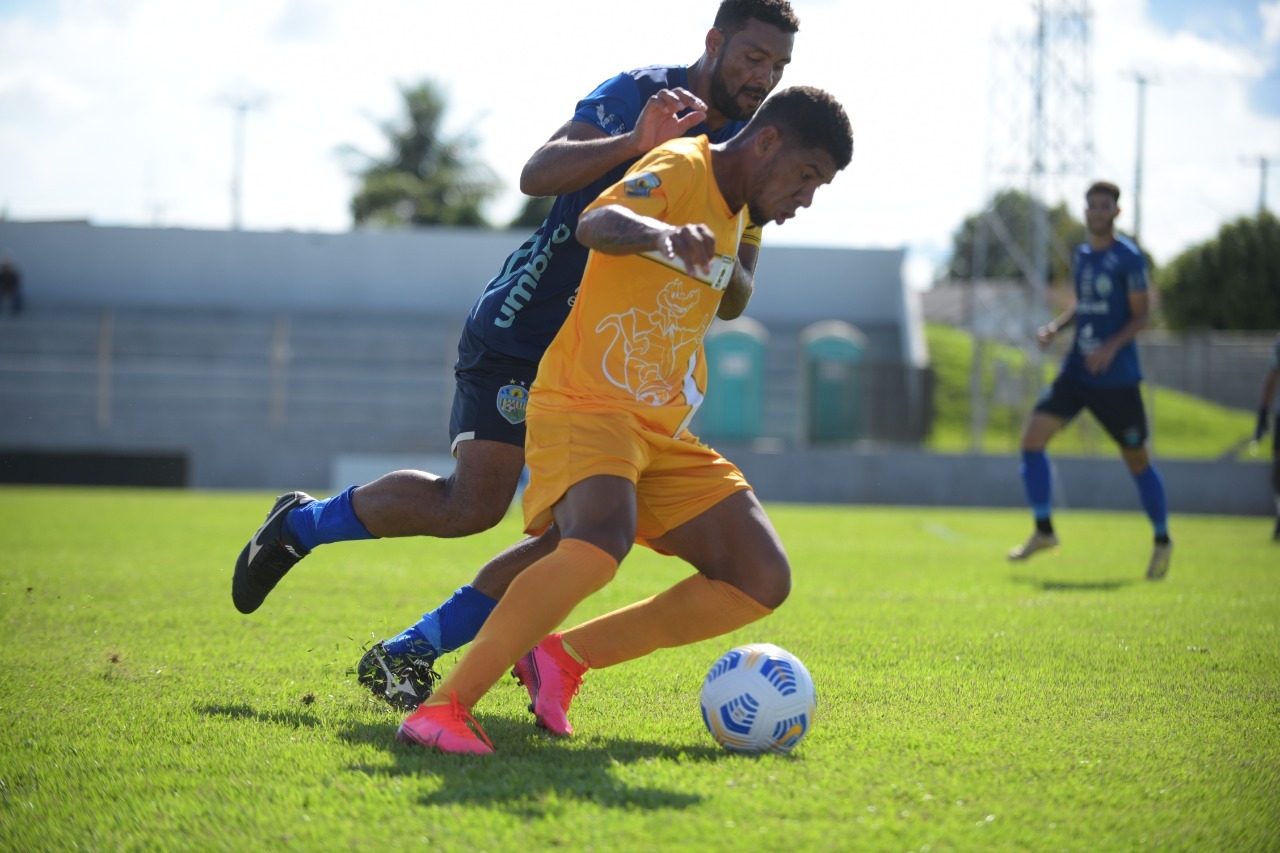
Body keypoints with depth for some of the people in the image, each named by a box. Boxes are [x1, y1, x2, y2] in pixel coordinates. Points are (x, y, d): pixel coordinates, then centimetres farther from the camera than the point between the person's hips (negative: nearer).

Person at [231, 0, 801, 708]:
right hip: (520, 330, -7)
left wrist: (723, 262, -18)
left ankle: (408, 652, 3)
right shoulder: (638, 93, -11)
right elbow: (536, 176, -26)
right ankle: (300, 522, 9)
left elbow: (731, 302, 5)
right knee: (473, 504, -16)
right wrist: (633, 144, -39)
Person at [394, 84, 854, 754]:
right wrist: (659, 233, -52)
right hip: (587, 406, -9)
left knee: (762, 580, -3)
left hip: (666, 435, 9)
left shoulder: (736, 213, 17)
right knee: (601, 545, -36)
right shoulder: (681, 169, -11)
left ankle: (563, 657, 2)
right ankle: (442, 706, -26)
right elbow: (595, 225, -33)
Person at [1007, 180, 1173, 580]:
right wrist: (1054, 326, 6)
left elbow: (1141, 313, -9)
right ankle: (1043, 531, 2)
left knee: (1136, 460, 3)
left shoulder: (1128, 257, -9)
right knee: (1033, 437, -8)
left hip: (1117, 378, -6)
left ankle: (1162, 541, 23)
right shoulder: (1081, 255, 10)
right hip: (1077, 370, 6)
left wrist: (1112, 347, -22)